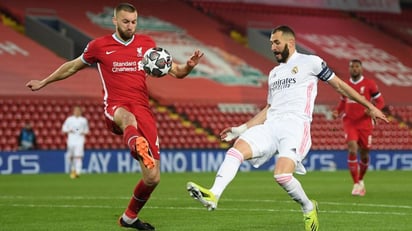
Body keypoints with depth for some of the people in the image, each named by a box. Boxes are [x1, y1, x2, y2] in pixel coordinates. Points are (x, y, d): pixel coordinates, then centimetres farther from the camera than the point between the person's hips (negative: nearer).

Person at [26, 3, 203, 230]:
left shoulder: (146, 43, 15)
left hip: (143, 109, 3)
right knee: (129, 119, -46)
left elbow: (175, 71, 17)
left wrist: (188, 66, -5)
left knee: (152, 178, -4)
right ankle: (139, 148, -82)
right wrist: (44, 82, 32)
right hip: (116, 108, -3)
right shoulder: (99, 45, 10)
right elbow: (73, 66, 26)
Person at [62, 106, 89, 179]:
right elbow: (64, 129, 11)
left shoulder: (83, 120, 7)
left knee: (78, 156, -15)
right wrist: (69, 130, -8)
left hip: (80, 140, -2)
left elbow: (86, 130, 17)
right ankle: (72, 169, 30)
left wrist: (84, 132, -4)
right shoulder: (69, 119, 7)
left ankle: (78, 172, -22)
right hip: (71, 140, 2)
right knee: (71, 156, 8)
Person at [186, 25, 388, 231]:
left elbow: (339, 85, 10)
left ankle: (309, 208, 1)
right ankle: (213, 195, -37)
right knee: (236, 150, -21)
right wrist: (241, 129, 19)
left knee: (282, 174, -26)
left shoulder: (310, 62, 6)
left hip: (295, 125, -6)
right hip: (270, 126, 6)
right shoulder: (274, 73, 26)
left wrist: (370, 107, 9)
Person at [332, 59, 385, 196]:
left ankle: (360, 180, 33)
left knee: (364, 154, 7)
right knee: (352, 150, -18)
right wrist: (337, 111, 3)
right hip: (349, 123, 1)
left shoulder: (369, 84, -1)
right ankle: (356, 184, -14)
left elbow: (380, 101, 1)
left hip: (365, 123, -1)